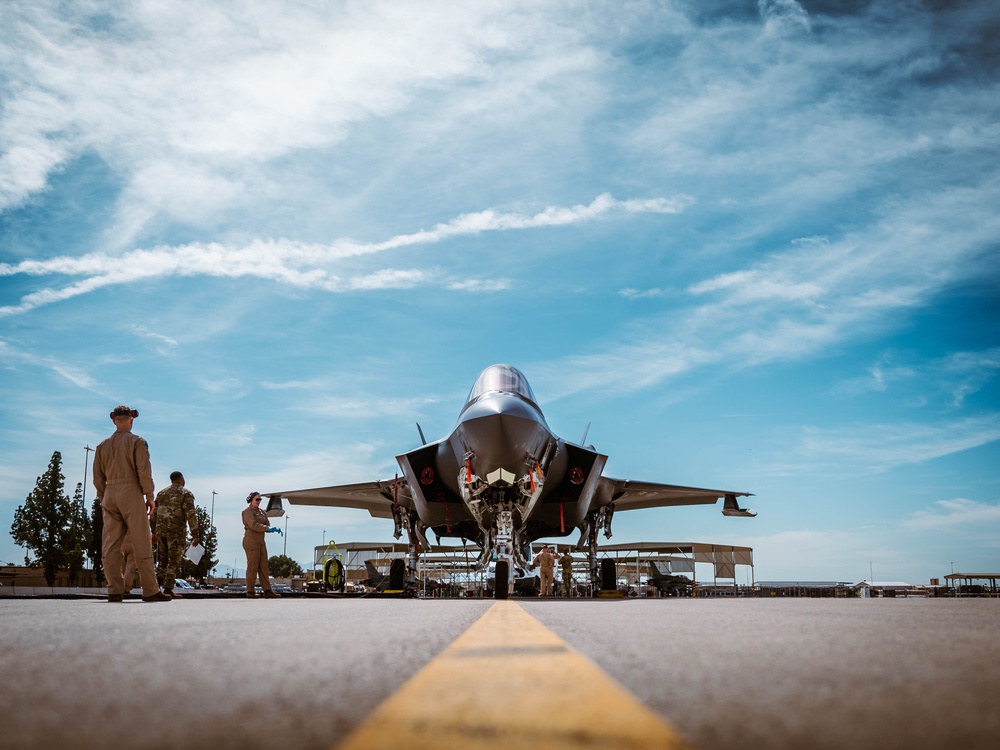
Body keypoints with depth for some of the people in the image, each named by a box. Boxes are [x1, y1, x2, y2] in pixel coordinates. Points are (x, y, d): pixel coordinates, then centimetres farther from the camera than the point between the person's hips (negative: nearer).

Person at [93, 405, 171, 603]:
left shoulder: (103, 445, 12)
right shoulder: (137, 442, -3)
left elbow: (98, 477, 12)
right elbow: (144, 471, -10)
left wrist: (103, 499, 20)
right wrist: (149, 496, -3)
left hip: (110, 496, 5)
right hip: (131, 493, -5)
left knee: (110, 545, 5)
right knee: (142, 545, -3)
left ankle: (115, 590, 2)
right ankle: (150, 590, -3)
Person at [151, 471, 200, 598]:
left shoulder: (161, 493, 17)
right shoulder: (186, 493, -1)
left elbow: (153, 514, 17)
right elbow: (190, 515, -11)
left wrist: (154, 532, 24)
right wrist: (195, 534, -10)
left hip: (161, 530, 5)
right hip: (177, 531, -5)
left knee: (162, 559, 15)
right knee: (174, 561, 0)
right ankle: (168, 588, -5)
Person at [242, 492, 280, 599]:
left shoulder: (261, 512, 18)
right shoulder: (247, 512, -5)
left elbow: (266, 525, 12)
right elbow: (253, 525, -19)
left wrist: (273, 529, -8)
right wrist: (268, 528, -26)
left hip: (261, 542, 8)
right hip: (251, 541, -8)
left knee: (263, 567, 3)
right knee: (252, 567, -6)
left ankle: (267, 591, 1)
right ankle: (250, 592, -1)